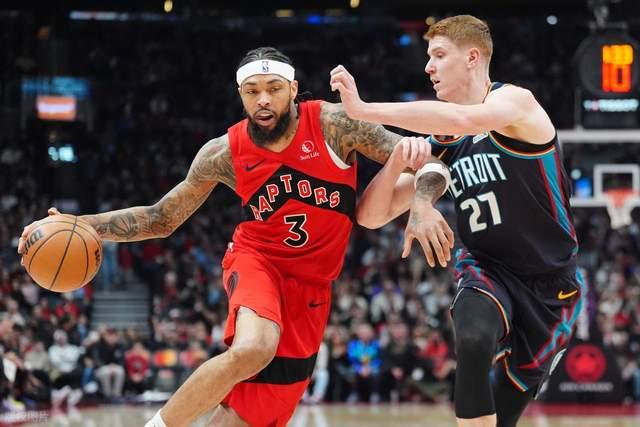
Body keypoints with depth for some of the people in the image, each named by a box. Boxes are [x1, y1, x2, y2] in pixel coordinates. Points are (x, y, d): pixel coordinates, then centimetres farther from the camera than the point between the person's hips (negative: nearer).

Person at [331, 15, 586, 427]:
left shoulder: (516, 101, -11)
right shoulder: (442, 143, 6)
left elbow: (462, 119, -35)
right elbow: (372, 215, 4)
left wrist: (363, 110, -35)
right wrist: (403, 164, -15)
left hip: (551, 284, -3)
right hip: (487, 269, 3)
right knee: (473, 339, -33)